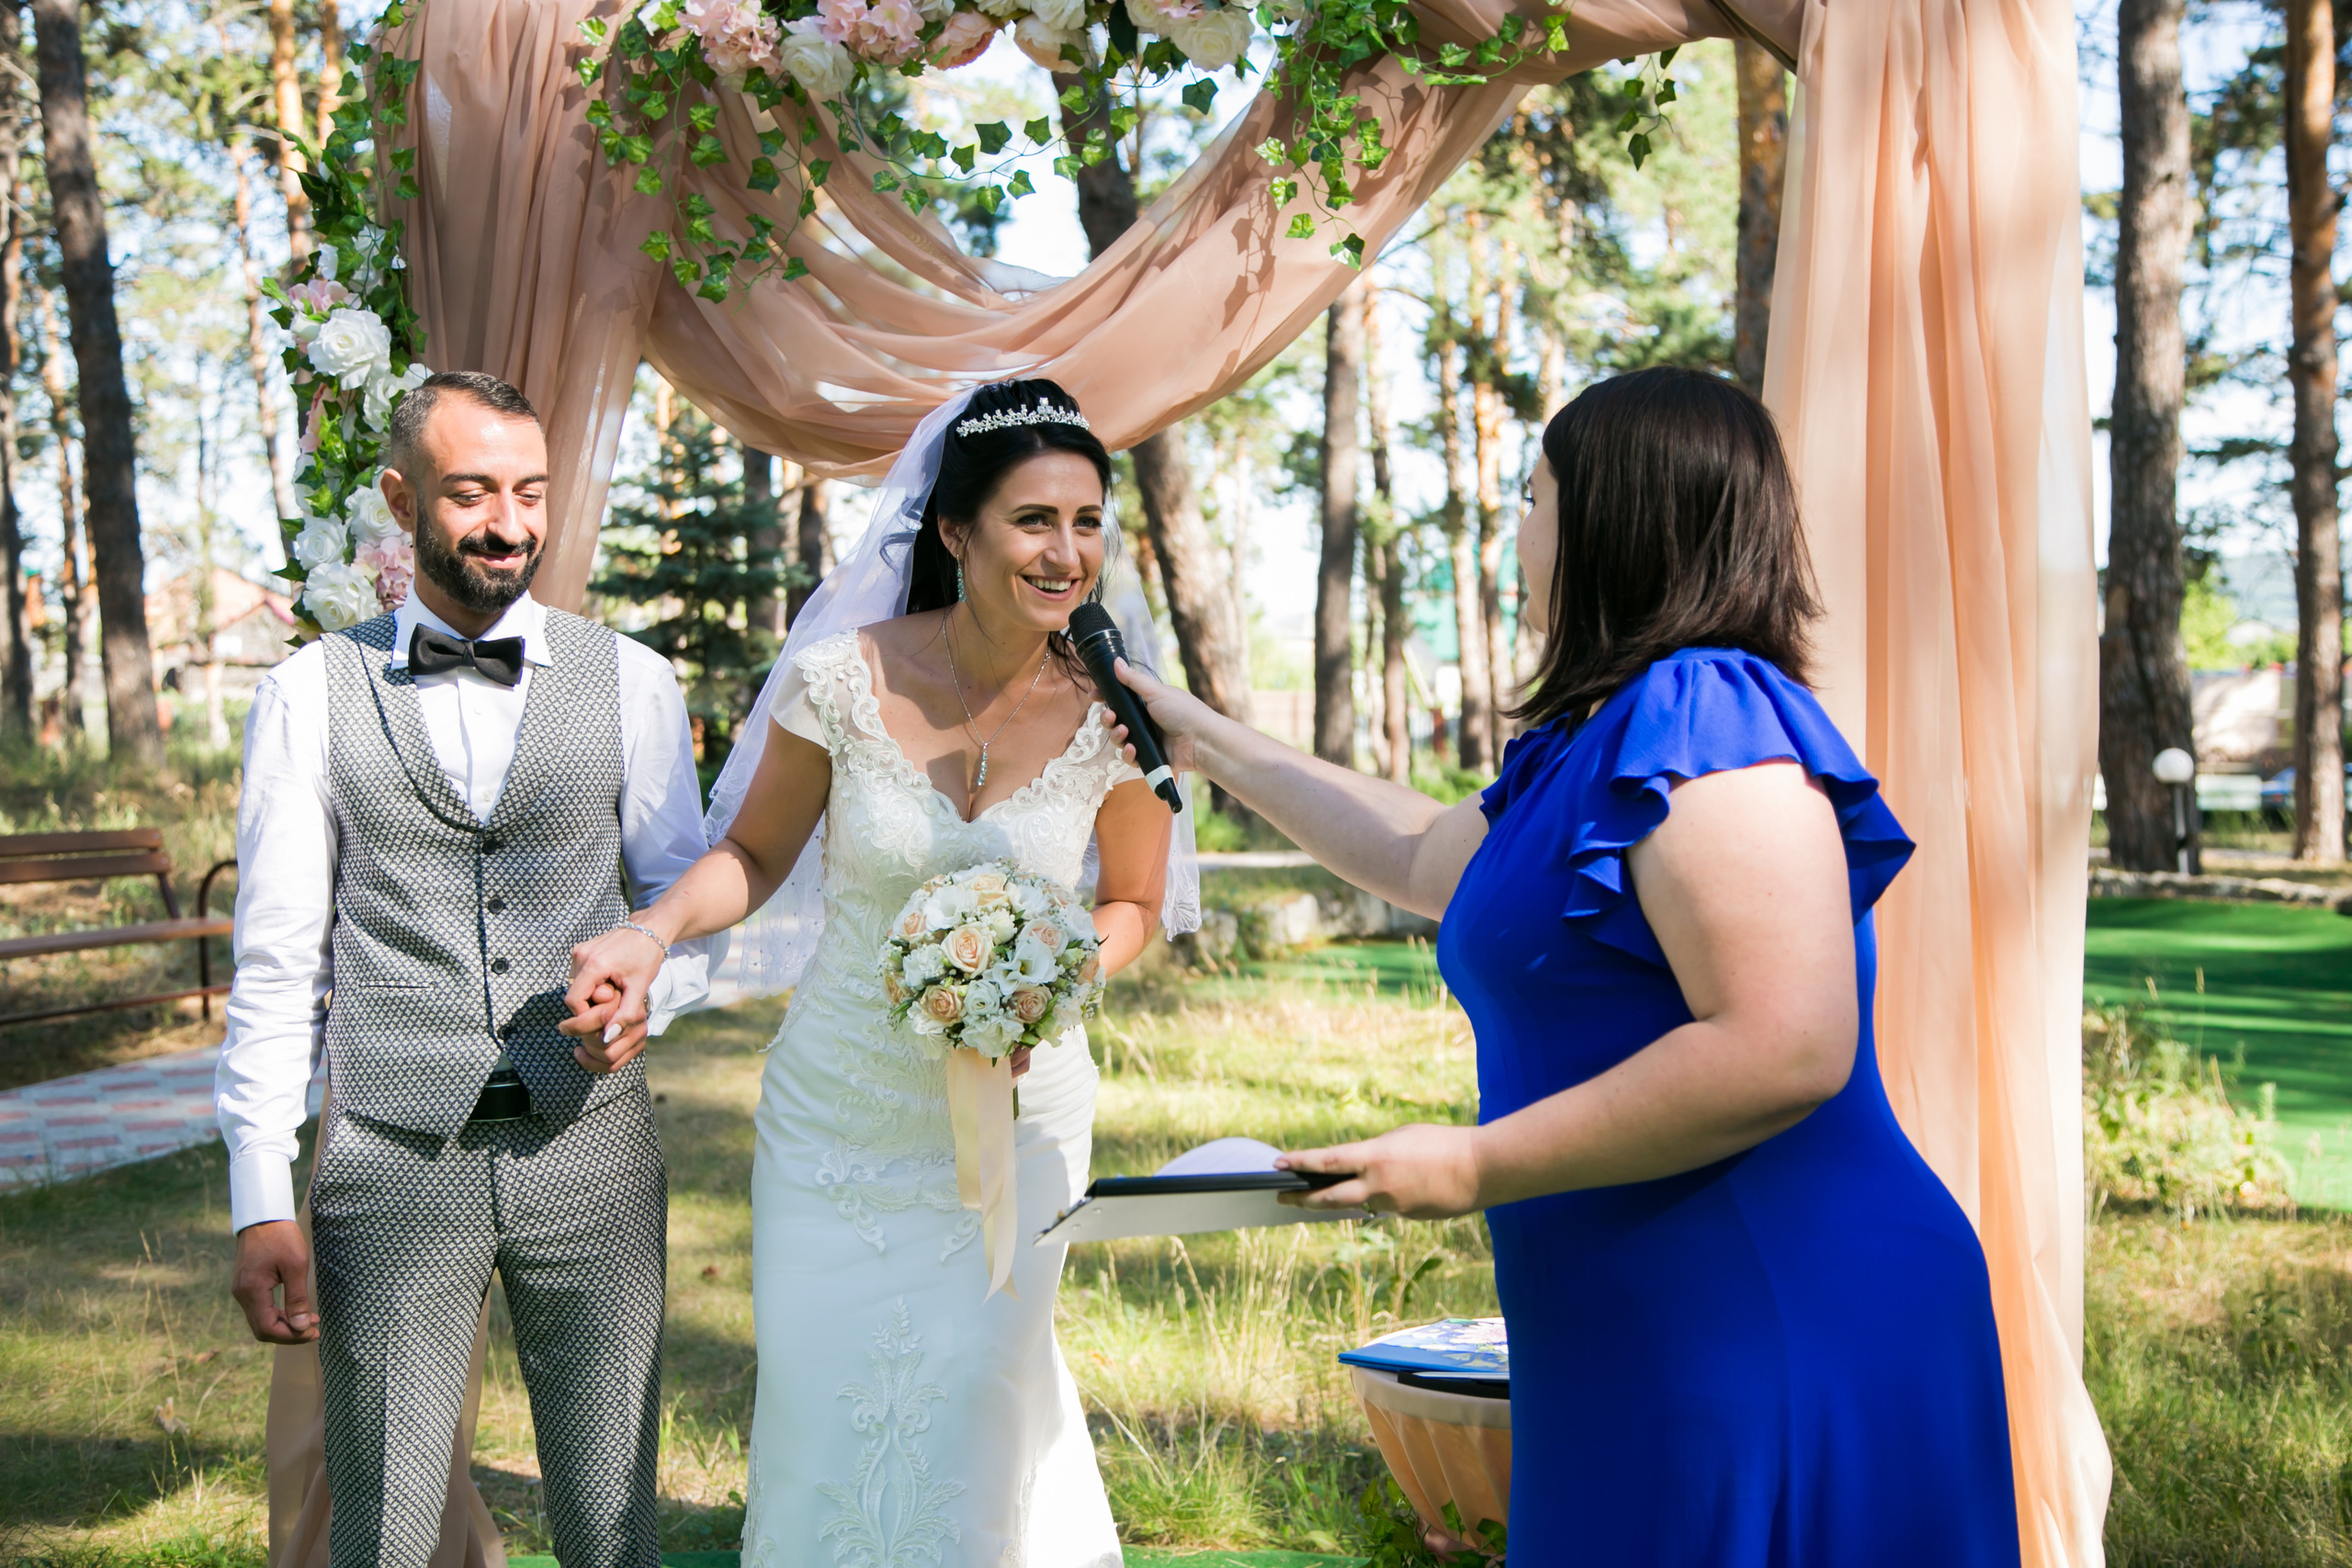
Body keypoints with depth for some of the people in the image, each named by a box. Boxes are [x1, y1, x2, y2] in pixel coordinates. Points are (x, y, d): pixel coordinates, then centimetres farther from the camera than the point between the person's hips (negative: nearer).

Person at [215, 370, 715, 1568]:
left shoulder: (630, 682, 5)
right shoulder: (309, 695, 2)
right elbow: (275, 964, 2)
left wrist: (651, 989, -12)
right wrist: (260, 1203, -3)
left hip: (591, 1152, 1)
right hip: (392, 1159, -1)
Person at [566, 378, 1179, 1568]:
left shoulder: (1114, 712, -12)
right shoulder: (843, 678, -15)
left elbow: (1131, 906, 2)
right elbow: (755, 853, -1)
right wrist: (652, 935, -19)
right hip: (836, 1114, 1)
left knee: (969, 1427, 9)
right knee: (821, 1416, 12)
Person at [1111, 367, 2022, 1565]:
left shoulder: (1704, 716, -17)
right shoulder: (1585, 747, 15)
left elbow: (1784, 1050, -26)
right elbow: (1422, 857, 34)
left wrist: (1474, 1166, -18)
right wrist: (1206, 740, 41)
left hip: (1775, 1342, -9)